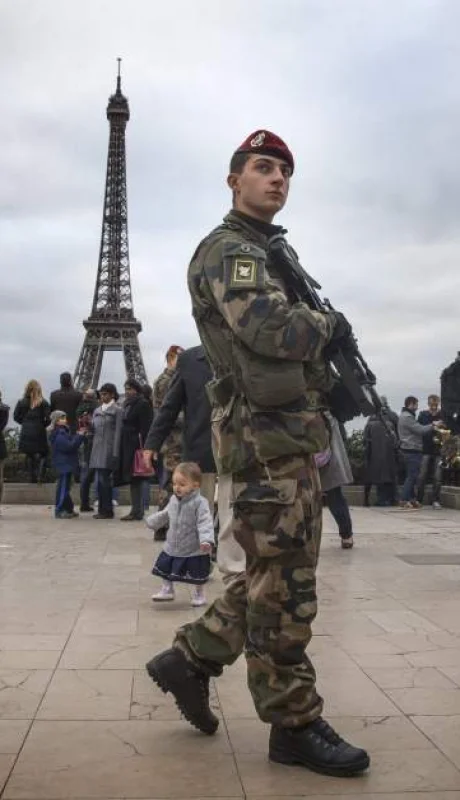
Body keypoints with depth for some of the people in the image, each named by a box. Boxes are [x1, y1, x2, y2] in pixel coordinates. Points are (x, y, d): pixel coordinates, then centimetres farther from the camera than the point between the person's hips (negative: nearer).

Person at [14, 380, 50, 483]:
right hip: (39, 432, -3)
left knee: (29, 456, 13)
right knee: (42, 455, 8)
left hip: (26, 433, 3)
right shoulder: (44, 403, -7)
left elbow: (16, 417, 4)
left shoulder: (21, 402, 1)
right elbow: (48, 418, -10)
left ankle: (32, 478, 16)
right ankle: (40, 476, -5)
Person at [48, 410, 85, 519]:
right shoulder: (58, 435, -18)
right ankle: (59, 510, -2)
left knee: (65, 487, 15)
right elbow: (69, 446, -24)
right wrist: (79, 436, -19)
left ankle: (69, 509, 22)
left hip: (66, 464, 11)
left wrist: (77, 436, 2)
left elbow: (71, 443, 16)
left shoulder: (63, 432, 16)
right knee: (63, 488, -7)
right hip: (63, 464, -11)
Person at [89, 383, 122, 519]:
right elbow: (94, 429, 18)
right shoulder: (97, 411, 17)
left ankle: (107, 510, -2)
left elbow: (118, 432, -7)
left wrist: (115, 453, -12)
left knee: (104, 480, -9)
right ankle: (102, 509, 12)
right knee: (100, 480, 6)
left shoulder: (117, 410, -1)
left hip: (108, 449, -6)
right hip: (97, 449, 6)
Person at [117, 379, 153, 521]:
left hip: (136, 446, -9)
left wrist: (142, 447, -21)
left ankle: (137, 511, -4)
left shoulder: (143, 404, -8)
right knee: (133, 479, 9)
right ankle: (136, 510, 14)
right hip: (127, 447, 9)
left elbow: (145, 428, -15)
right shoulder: (128, 404, 18)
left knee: (135, 479, -8)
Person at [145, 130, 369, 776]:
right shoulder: (227, 250, -9)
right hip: (264, 433, -10)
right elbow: (276, 331, -22)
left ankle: (191, 658, 25)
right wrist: (330, 324, -5)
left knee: (283, 572, 15)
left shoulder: (277, 251, 22)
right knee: (283, 582, -2)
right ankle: (295, 724, 11)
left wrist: (326, 333, 8)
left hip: (295, 432, 10)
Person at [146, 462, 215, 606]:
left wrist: (206, 540, -43)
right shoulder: (174, 500, 1)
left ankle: (199, 594, 34)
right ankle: (167, 590, 36)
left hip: (194, 550, -6)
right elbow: (165, 514, 20)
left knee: (196, 576, 11)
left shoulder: (200, 503, -22)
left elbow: (205, 523, -30)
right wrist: (153, 521, 30)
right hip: (172, 547, 6)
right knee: (165, 569, 15)